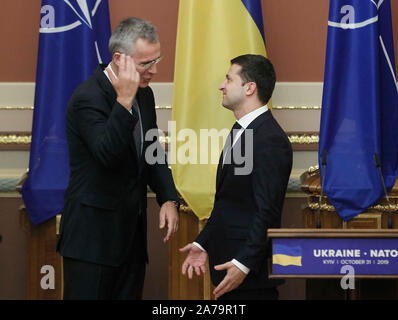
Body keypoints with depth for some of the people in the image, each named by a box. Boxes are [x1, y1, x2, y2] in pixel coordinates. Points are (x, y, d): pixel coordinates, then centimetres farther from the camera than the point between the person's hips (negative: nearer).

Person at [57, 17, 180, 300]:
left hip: (131, 232, 8)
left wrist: (168, 199, 4)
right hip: (93, 234, -8)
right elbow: (109, 155, -27)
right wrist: (124, 101, -32)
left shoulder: (143, 94, 9)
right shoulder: (88, 98, -16)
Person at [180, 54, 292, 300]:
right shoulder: (241, 132, 16)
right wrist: (203, 243, 17)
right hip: (228, 262, 9)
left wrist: (243, 263, -25)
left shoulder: (270, 140, -17)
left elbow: (268, 212, -22)